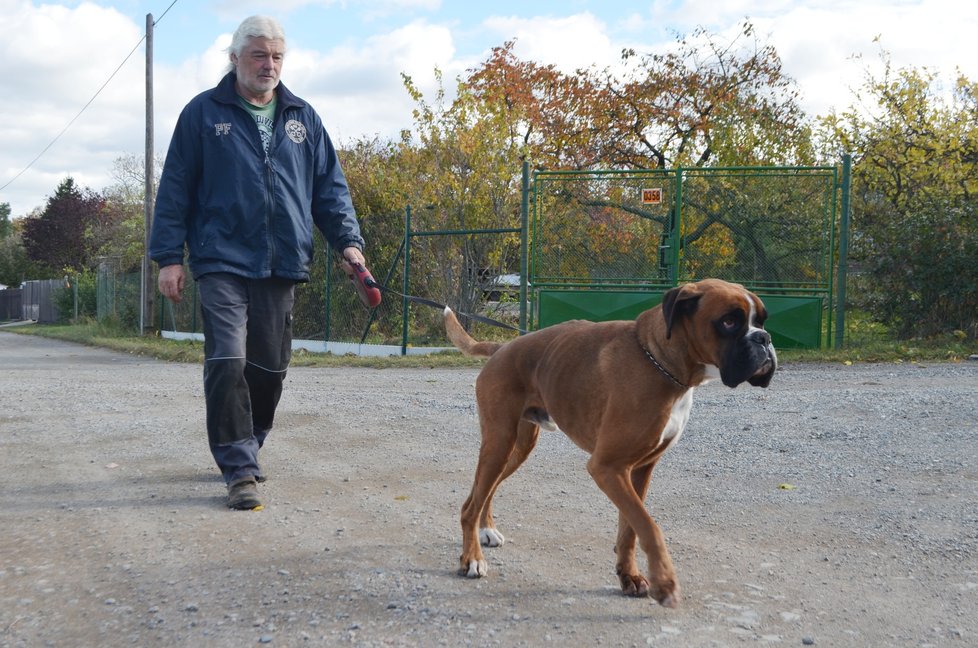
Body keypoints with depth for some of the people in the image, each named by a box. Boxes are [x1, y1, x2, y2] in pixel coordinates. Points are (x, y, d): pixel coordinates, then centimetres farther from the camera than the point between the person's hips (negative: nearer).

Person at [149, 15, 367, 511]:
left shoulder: (302, 118, 14)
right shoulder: (204, 113, 5)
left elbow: (329, 186, 15)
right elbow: (175, 188, 4)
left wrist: (347, 240, 1)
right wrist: (169, 256, -3)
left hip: (282, 266, 4)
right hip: (223, 262, -4)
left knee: (270, 366, 9)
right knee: (228, 361, -15)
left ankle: (244, 449, 28)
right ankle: (240, 469, -8)